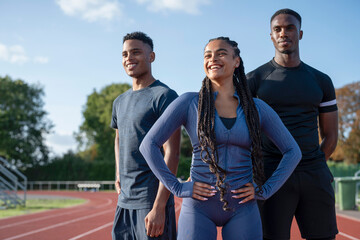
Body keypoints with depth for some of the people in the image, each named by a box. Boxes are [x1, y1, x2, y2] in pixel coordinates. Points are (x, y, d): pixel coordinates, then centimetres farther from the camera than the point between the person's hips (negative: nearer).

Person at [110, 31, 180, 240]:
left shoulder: (165, 95, -8)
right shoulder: (120, 102, 15)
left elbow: (172, 154, -15)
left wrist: (159, 207, -20)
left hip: (152, 201, -7)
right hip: (124, 203, 7)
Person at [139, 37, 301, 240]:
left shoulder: (257, 108, 5)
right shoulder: (189, 103, -1)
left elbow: (293, 151, 11)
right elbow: (149, 145, -2)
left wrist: (265, 190, 2)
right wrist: (178, 187, -6)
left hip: (242, 209, 2)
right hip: (199, 207, -1)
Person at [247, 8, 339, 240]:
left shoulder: (321, 81, 12)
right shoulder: (254, 79, 4)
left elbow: (331, 136, 16)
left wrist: (310, 169, 6)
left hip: (315, 177, 3)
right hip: (270, 175, -3)